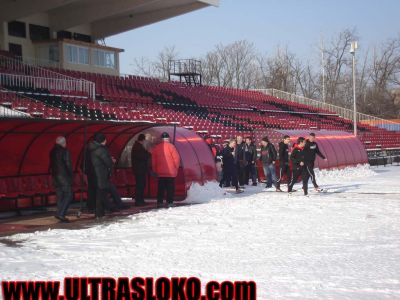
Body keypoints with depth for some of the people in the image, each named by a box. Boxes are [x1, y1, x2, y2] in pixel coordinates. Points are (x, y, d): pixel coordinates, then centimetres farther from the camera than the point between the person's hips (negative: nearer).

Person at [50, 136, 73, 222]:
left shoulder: (53, 152, 11)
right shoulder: (64, 151, -10)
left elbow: (51, 165, 14)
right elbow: (68, 164, -12)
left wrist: (53, 174, 16)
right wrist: (71, 175, -6)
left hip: (55, 176, 8)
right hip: (64, 176, -8)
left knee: (60, 196, 11)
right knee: (68, 195, -5)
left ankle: (60, 214, 10)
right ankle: (60, 213, -16)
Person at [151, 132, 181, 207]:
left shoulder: (156, 147, 4)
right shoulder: (170, 146, -8)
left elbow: (153, 160, 8)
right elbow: (176, 158, -10)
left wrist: (155, 170, 16)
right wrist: (176, 167, 4)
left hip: (160, 172, 4)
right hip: (171, 172, -4)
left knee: (161, 188, 9)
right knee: (170, 188, 1)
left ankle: (159, 202, 7)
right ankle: (169, 202, -2)